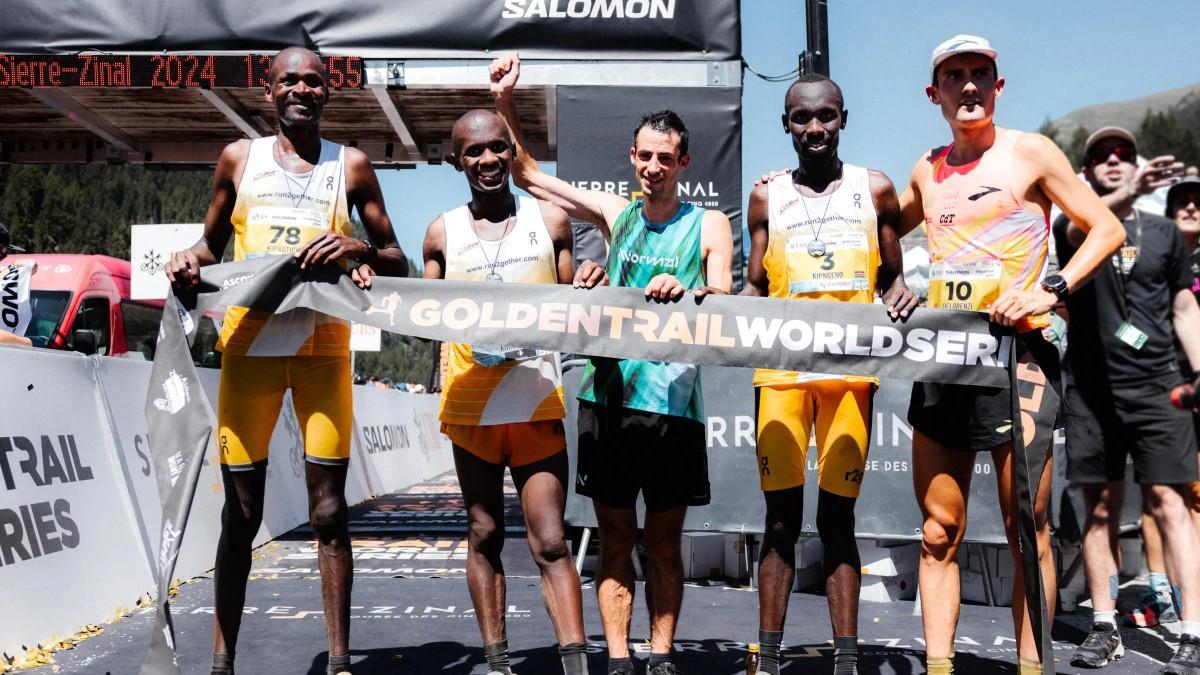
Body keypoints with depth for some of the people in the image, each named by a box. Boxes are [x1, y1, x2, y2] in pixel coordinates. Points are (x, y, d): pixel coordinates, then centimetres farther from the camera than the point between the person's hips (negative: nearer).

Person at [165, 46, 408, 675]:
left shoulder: (350, 165, 9)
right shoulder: (239, 158, 11)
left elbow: (398, 263, 9)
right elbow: (211, 244, 19)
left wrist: (359, 249, -12)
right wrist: (188, 260, -4)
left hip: (322, 347, -1)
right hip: (248, 343, 1)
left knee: (328, 510, -1)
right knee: (241, 510, 4)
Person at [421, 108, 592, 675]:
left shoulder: (551, 221, 8)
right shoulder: (442, 233, 9)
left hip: (537, 400, -1)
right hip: (470, 404, 1)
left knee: (550, 542, -5)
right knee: (484, 535, 9)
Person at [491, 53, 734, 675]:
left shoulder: (708, 225, 5)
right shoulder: (614, 212, 12)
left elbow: (724, 301, -9)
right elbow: (527, 173, 15)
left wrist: (686, 293, -31)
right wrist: (504, 103, 4)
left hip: (673, 401, -2)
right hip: (608, 395, 2)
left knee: (664, 541, 6)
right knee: (615, 537, 5)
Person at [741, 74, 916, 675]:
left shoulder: (875, 190, 10)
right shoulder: (767, 196, 11)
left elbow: (892, 276, 14)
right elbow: (755, 286, 14)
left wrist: (899, 295, -9)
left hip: (850, 366, 0)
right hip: (781, 366, 0)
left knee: (837, 515, 4)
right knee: (781, 515, 1)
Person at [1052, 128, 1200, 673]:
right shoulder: (1072, 227, 6)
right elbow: (1085, 225, -20)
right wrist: (1130, 193, -39)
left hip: (1155, 386, 0)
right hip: (1090, 389, 0)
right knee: (1100, 507, 5)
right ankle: (1104, 628, 13)